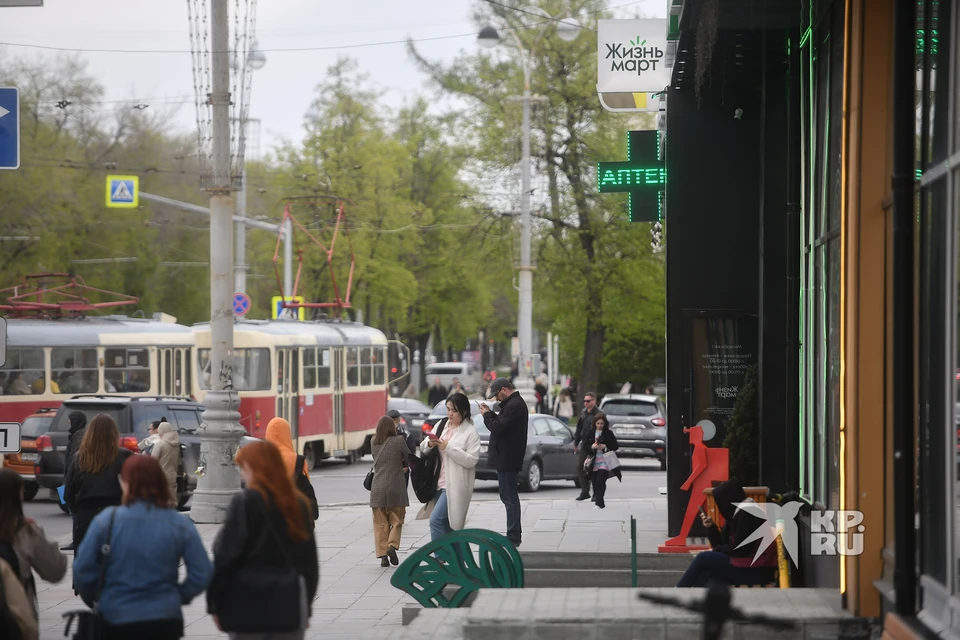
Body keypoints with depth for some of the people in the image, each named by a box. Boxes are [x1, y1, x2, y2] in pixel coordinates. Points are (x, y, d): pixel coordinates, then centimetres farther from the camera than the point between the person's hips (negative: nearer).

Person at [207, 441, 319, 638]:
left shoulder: (244, 503, -9)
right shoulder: (298, 504, 8)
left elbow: (225, 555, -9)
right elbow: (309, 558, 12)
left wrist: (214, 604, -1)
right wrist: (305, 607, 19)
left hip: (250, 608, -4)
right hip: (290, 608, 5)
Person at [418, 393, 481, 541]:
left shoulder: (470, 432, -7)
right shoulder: (441, 425, 12)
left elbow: (471, 460, -16)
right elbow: (423, 447, 16)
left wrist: (448, 448, -20)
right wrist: (429, 444, -7)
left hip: (454, 486, -7)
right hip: (438, 483, 7)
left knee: (436, 519, -18)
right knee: (445, 525, 11)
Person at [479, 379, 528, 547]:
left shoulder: (514, 406, -18)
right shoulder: (516, 403, 16)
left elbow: (498, 428, -23)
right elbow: (502, 424, 19)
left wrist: (486, 415, -8)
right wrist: (490, 413, 6)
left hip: (506, 459, -11)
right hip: (507, 458, 11)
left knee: (509, 497, -9)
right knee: (509, 497, 17)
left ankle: (513, 537, -8)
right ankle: (515, 534, 24)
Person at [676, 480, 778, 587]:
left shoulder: (746, 515, -13)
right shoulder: (736, 514, 16)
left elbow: (738, 550, -16)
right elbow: (722, 544, 16)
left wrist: (716, 550, 0)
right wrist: (711, 527, 3)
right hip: (747, 566, 9)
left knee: (703, 558, -7)